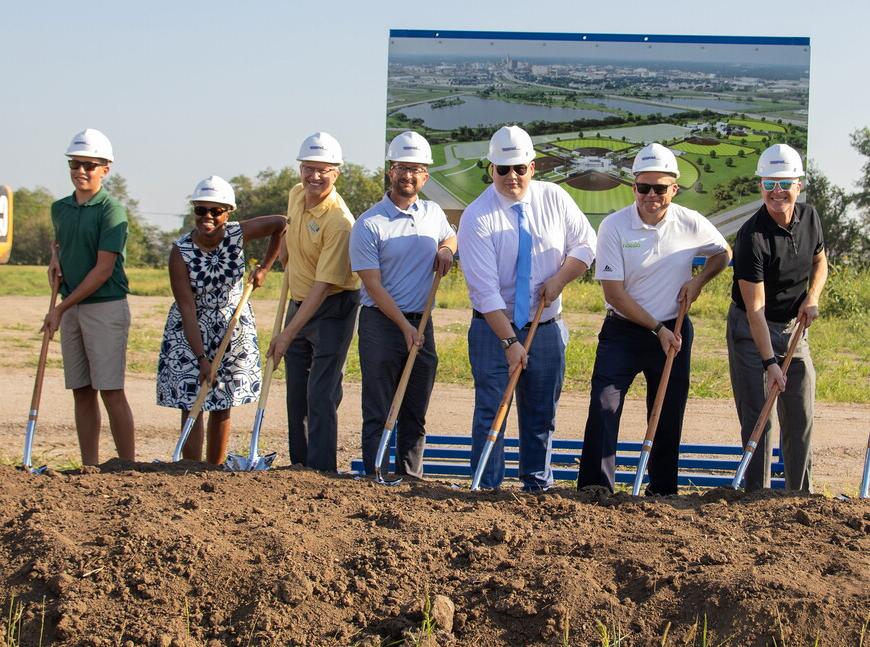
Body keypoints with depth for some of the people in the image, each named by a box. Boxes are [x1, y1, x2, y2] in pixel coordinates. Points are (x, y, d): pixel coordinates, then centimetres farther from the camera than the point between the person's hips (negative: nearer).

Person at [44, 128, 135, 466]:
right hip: (70, 310, 7)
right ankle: (89, 468, 11)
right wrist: (55, 258, 9)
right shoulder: (60, 209, 11)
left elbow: (103, 269, -15)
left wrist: (62, 308, -14)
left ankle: (128, 468, -6)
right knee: (81, 391, 7)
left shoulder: (111, 210, -10)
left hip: (106, 307, -7)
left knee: (111, 391, -9)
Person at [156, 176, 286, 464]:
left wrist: (264, 268, 2)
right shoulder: (181, 251, -20)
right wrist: (201, 358, -26)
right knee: (191, 407, -7)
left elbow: (281, 223, 2)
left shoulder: (238, 234, -14)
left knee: (222, 407, 8)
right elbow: (187, 309, -21)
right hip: (190, 332, -3)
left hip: (233, 328, 3)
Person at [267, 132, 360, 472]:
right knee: (296, 395, 13)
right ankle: (299, 466, 23)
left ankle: (321, 472, -7)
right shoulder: (296, 195, -1)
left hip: (332, 308, -8)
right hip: (299, 303, 8)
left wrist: (288, 334, -28)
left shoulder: (339, 221, -25)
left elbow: (323, 286, -27)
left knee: (321, 396, -11)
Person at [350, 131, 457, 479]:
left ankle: (411, 479, 17)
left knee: (416, 411, 10)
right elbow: (373, 285, -11)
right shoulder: (369, 224, -9)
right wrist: (404, 326, -17)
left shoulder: (433, 213, 8)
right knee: (378, 411, -2)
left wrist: (446, 250, 7)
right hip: (381, 321, -5)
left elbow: (450, 236, 32)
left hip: (421, 322, 5)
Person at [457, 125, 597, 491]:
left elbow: (586, 245, 8)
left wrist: (559, 279, -10)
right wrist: (510, 341, -24)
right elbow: (485, 289, -18)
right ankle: (486, 490, 2)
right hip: (494, 328, -3)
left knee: (542, 415, 9)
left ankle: (538, 486, 18)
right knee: (490, 413, -3)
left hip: (546, 328, 4)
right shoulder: (477, 218, -14)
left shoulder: (554, 199, -1)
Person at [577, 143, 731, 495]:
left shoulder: (691, 224, -5)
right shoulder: (614, 226, -13)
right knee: (604, 406, -13)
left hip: (674, 332, 2)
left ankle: (663, 492, 22)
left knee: (669, 416, 9)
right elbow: (615, 294, -13)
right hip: (623, 331, -2)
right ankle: (594, 490, -9)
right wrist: (657, 328, -14)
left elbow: (723, 253, 16)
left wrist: (699, 279, -4)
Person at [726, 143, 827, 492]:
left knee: (800, 419, 6)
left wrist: (812, 297, -3)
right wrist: (769, 362, -29)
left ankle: (801, 496, 16)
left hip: (794, 327, 6)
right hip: (751, 331, -6)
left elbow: (820, 262, 18)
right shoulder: (752, 236, -23)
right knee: (757, 418, -6)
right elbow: (755, 307, -24)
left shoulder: (809, 218, -3)